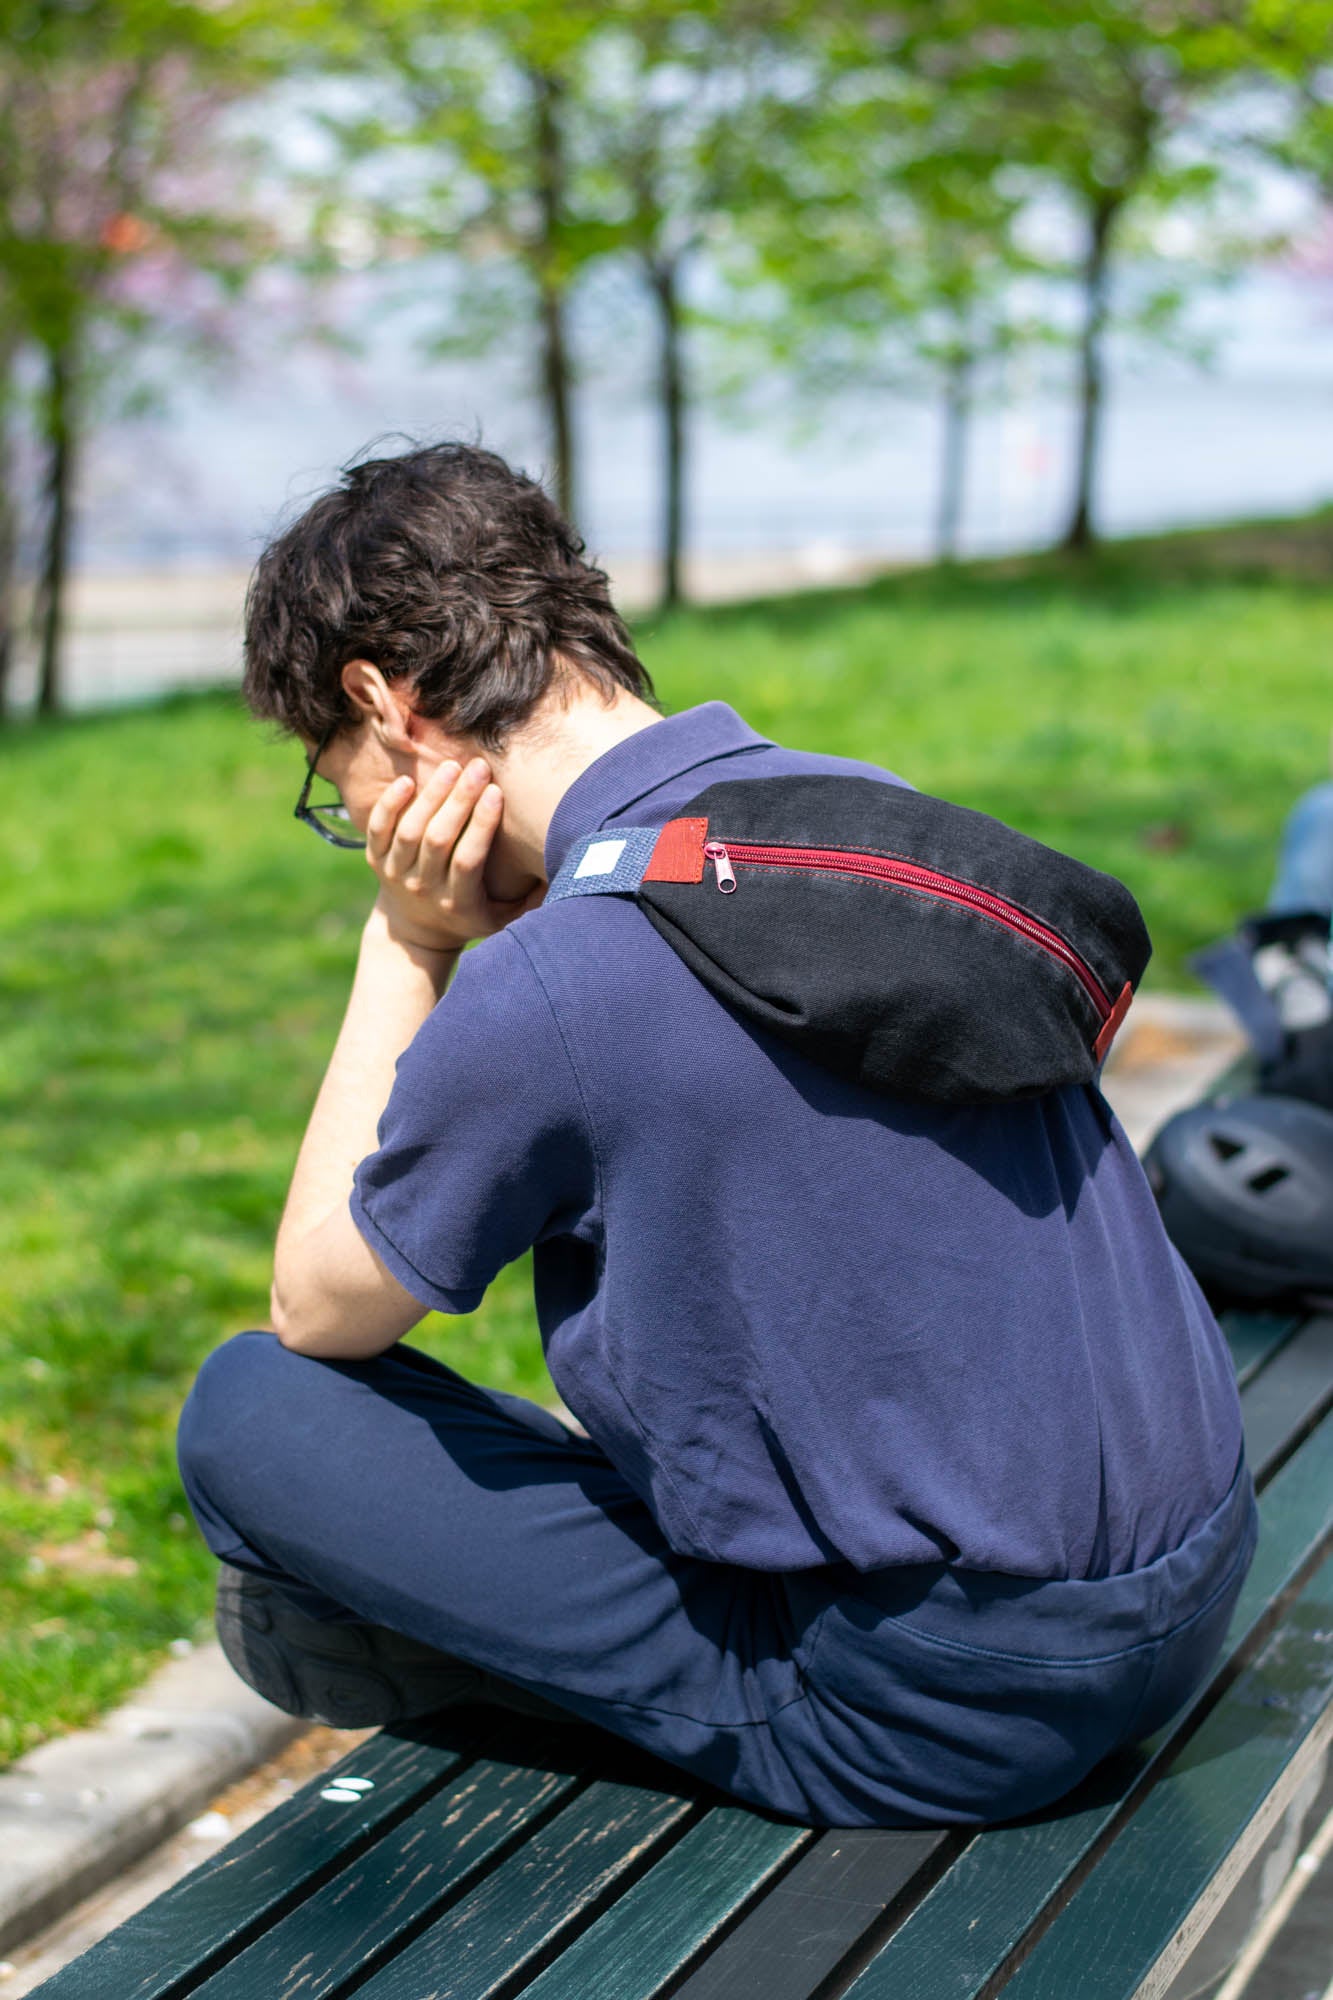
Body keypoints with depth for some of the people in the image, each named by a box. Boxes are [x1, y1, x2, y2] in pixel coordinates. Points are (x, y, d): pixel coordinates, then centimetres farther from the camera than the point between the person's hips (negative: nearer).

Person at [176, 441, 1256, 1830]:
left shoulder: (542, 994, -22)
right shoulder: (878, 806, 1)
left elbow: (316, 1311, -1)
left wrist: (403, 947, -1)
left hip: (936, 1724, -8)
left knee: (250, 1412, -3)